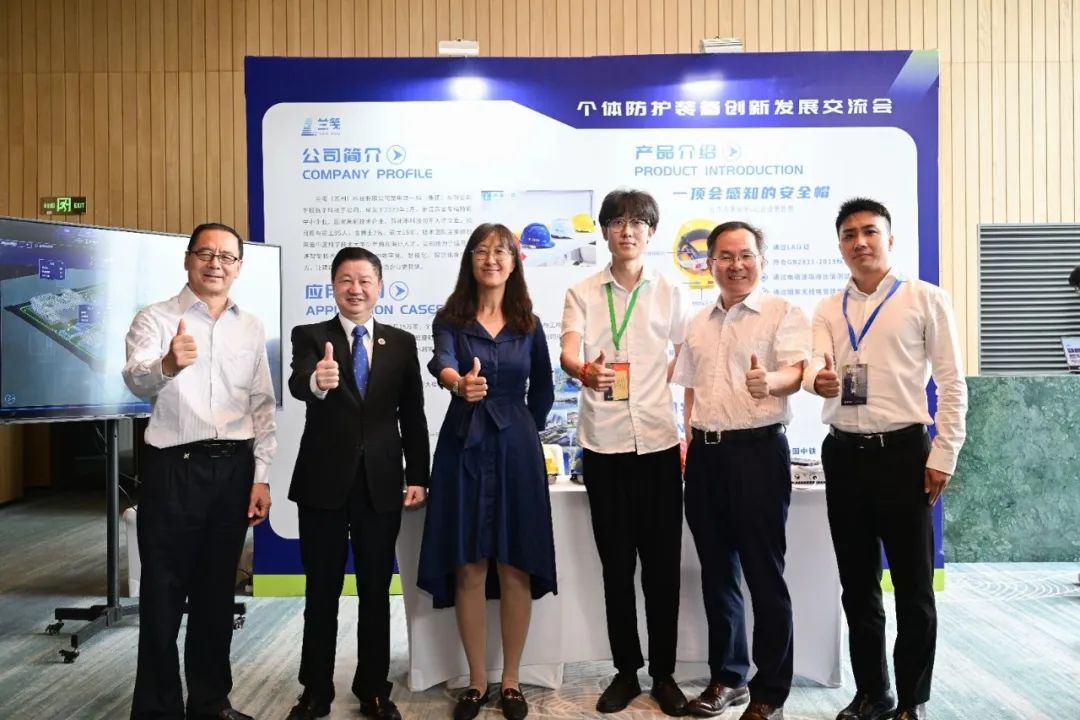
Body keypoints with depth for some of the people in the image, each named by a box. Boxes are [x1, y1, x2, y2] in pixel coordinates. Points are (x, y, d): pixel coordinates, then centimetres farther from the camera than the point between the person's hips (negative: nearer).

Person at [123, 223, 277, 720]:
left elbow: (263, 407, 9)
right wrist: (167, 365, -45)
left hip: (234, 468, 4)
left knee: (217, 592, 14)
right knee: (164, 593, 5)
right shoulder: (155, 319, -4)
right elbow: (136, 380, -22)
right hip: (173, 468, -3)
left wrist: (261, 476, 4)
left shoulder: (252, 328, 8)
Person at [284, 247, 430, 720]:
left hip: (381, 483, 2)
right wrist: (317, 380, -45)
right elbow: (297, 384, -21)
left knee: (376, 592, 11)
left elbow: (412, 414, 6)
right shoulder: (309, 336, 0)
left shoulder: (401, 343, 6)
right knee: (321, 592, 10)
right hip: (323, 482, -1)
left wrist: (418, 477, 0)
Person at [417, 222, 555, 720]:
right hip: (464, 450, -1)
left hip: (516, 451, 1)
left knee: (516, 567, 4)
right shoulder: (450, 319, 0)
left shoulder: (529, 325, 6)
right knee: (468, 568, 4)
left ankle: (511, 680, 19)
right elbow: (441, 363, -22)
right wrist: (460, 384, -42)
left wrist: (523, 433, 11)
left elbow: (542, 393, 15)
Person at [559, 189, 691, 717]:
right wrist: (584, 372, -35)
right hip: (603, 445, 0)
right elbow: (567, 353, -13)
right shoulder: (582, 294, 3)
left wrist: (693, 432, 2)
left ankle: (664, 673, 22)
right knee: (616, 563, 9)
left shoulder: (670, 294, 6)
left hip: (659, 441, 0)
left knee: (662, 562, 6)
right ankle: (625, 671, 23)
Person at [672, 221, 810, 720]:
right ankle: (727, 677, 28)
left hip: (757, 450, -6)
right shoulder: (698, 324, 16)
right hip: (706, 453, 6)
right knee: (716, 570, 13)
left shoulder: (783, 313, -2)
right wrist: (689, 441, 13)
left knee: (764, 574, 1)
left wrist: (770, 382, -38)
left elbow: (797, 370, -17)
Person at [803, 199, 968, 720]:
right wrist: (818, 380, -28)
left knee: (913, 587, 6)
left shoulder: (926, 299, 0)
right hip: (844, 454, 4)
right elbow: (815, 366, -5)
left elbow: (951, 383, -2)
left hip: (903, 451, -3)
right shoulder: (828, 310, 10)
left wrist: (943, 455, -8)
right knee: (857, 584, 13)